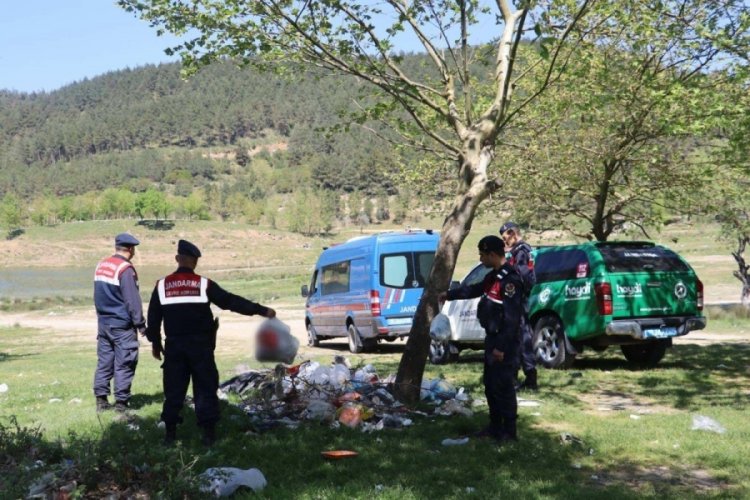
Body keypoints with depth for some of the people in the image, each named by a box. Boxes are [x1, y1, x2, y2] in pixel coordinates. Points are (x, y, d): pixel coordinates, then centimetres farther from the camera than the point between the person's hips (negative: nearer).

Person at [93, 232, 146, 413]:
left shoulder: (101, 265, 9)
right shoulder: (125, 269, -16)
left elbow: (98, 296, 16)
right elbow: (133, 301, -16)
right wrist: (141, 324, -11)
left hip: (103, 322, 8)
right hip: (122, 324, -8)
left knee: (104, 361, 12)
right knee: (124, 364, -2)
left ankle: (101, 399, 14)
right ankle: (121, 402, -1)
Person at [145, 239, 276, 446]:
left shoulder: (162, 286, 2)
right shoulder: (204, 284, -6)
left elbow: (153, 318, 8)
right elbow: (232, 301, -7)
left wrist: (155, 342, 21)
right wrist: (262, 310, -3)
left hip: (174, 346, 2)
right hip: (200, 346, -2)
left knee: (173, 389, 10)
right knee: (205, 388, 4)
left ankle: (170, 432, 13)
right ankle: (208, 432, 4)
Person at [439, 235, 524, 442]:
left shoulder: (510, 279, -21)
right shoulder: (494, 276, 11)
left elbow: (511, 317, -24)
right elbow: (474, 289, 31)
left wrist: (502, 346, -24)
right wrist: (449, 294, 37)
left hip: (504, 342, -10)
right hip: (492, 338, 10)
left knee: (503, 386, -5)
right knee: (490, 385, 16)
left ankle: (509, 431, 3)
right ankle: (495, 426, 25)